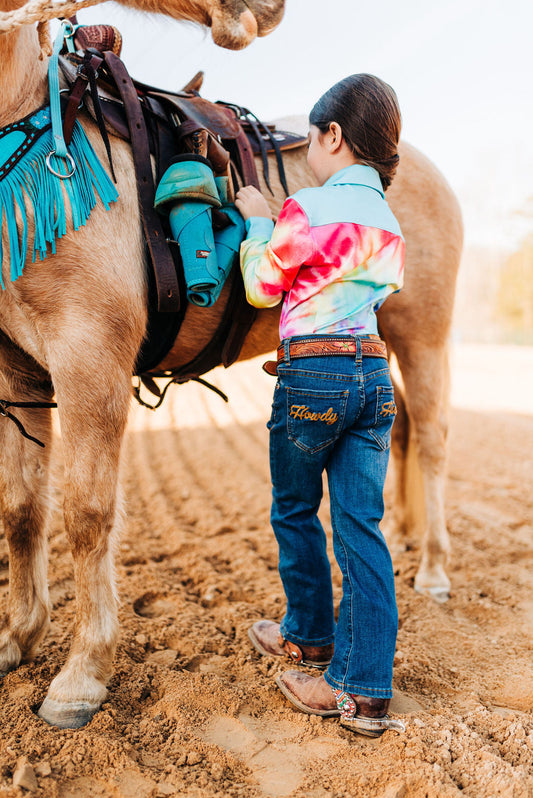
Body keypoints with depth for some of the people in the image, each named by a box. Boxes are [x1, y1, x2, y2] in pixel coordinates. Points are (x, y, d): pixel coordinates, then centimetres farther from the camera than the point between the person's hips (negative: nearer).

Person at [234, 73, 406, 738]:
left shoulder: (305, 209, -10)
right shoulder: (389, 221, 13)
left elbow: (261, 288, -1)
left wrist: (257, 221, 13)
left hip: (311, 377, -6)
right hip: (374, 375, 6)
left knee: (294, 512, 15)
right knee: (361, 528, 5)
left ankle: (310, 636, 35)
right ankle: (367, 690, 8)